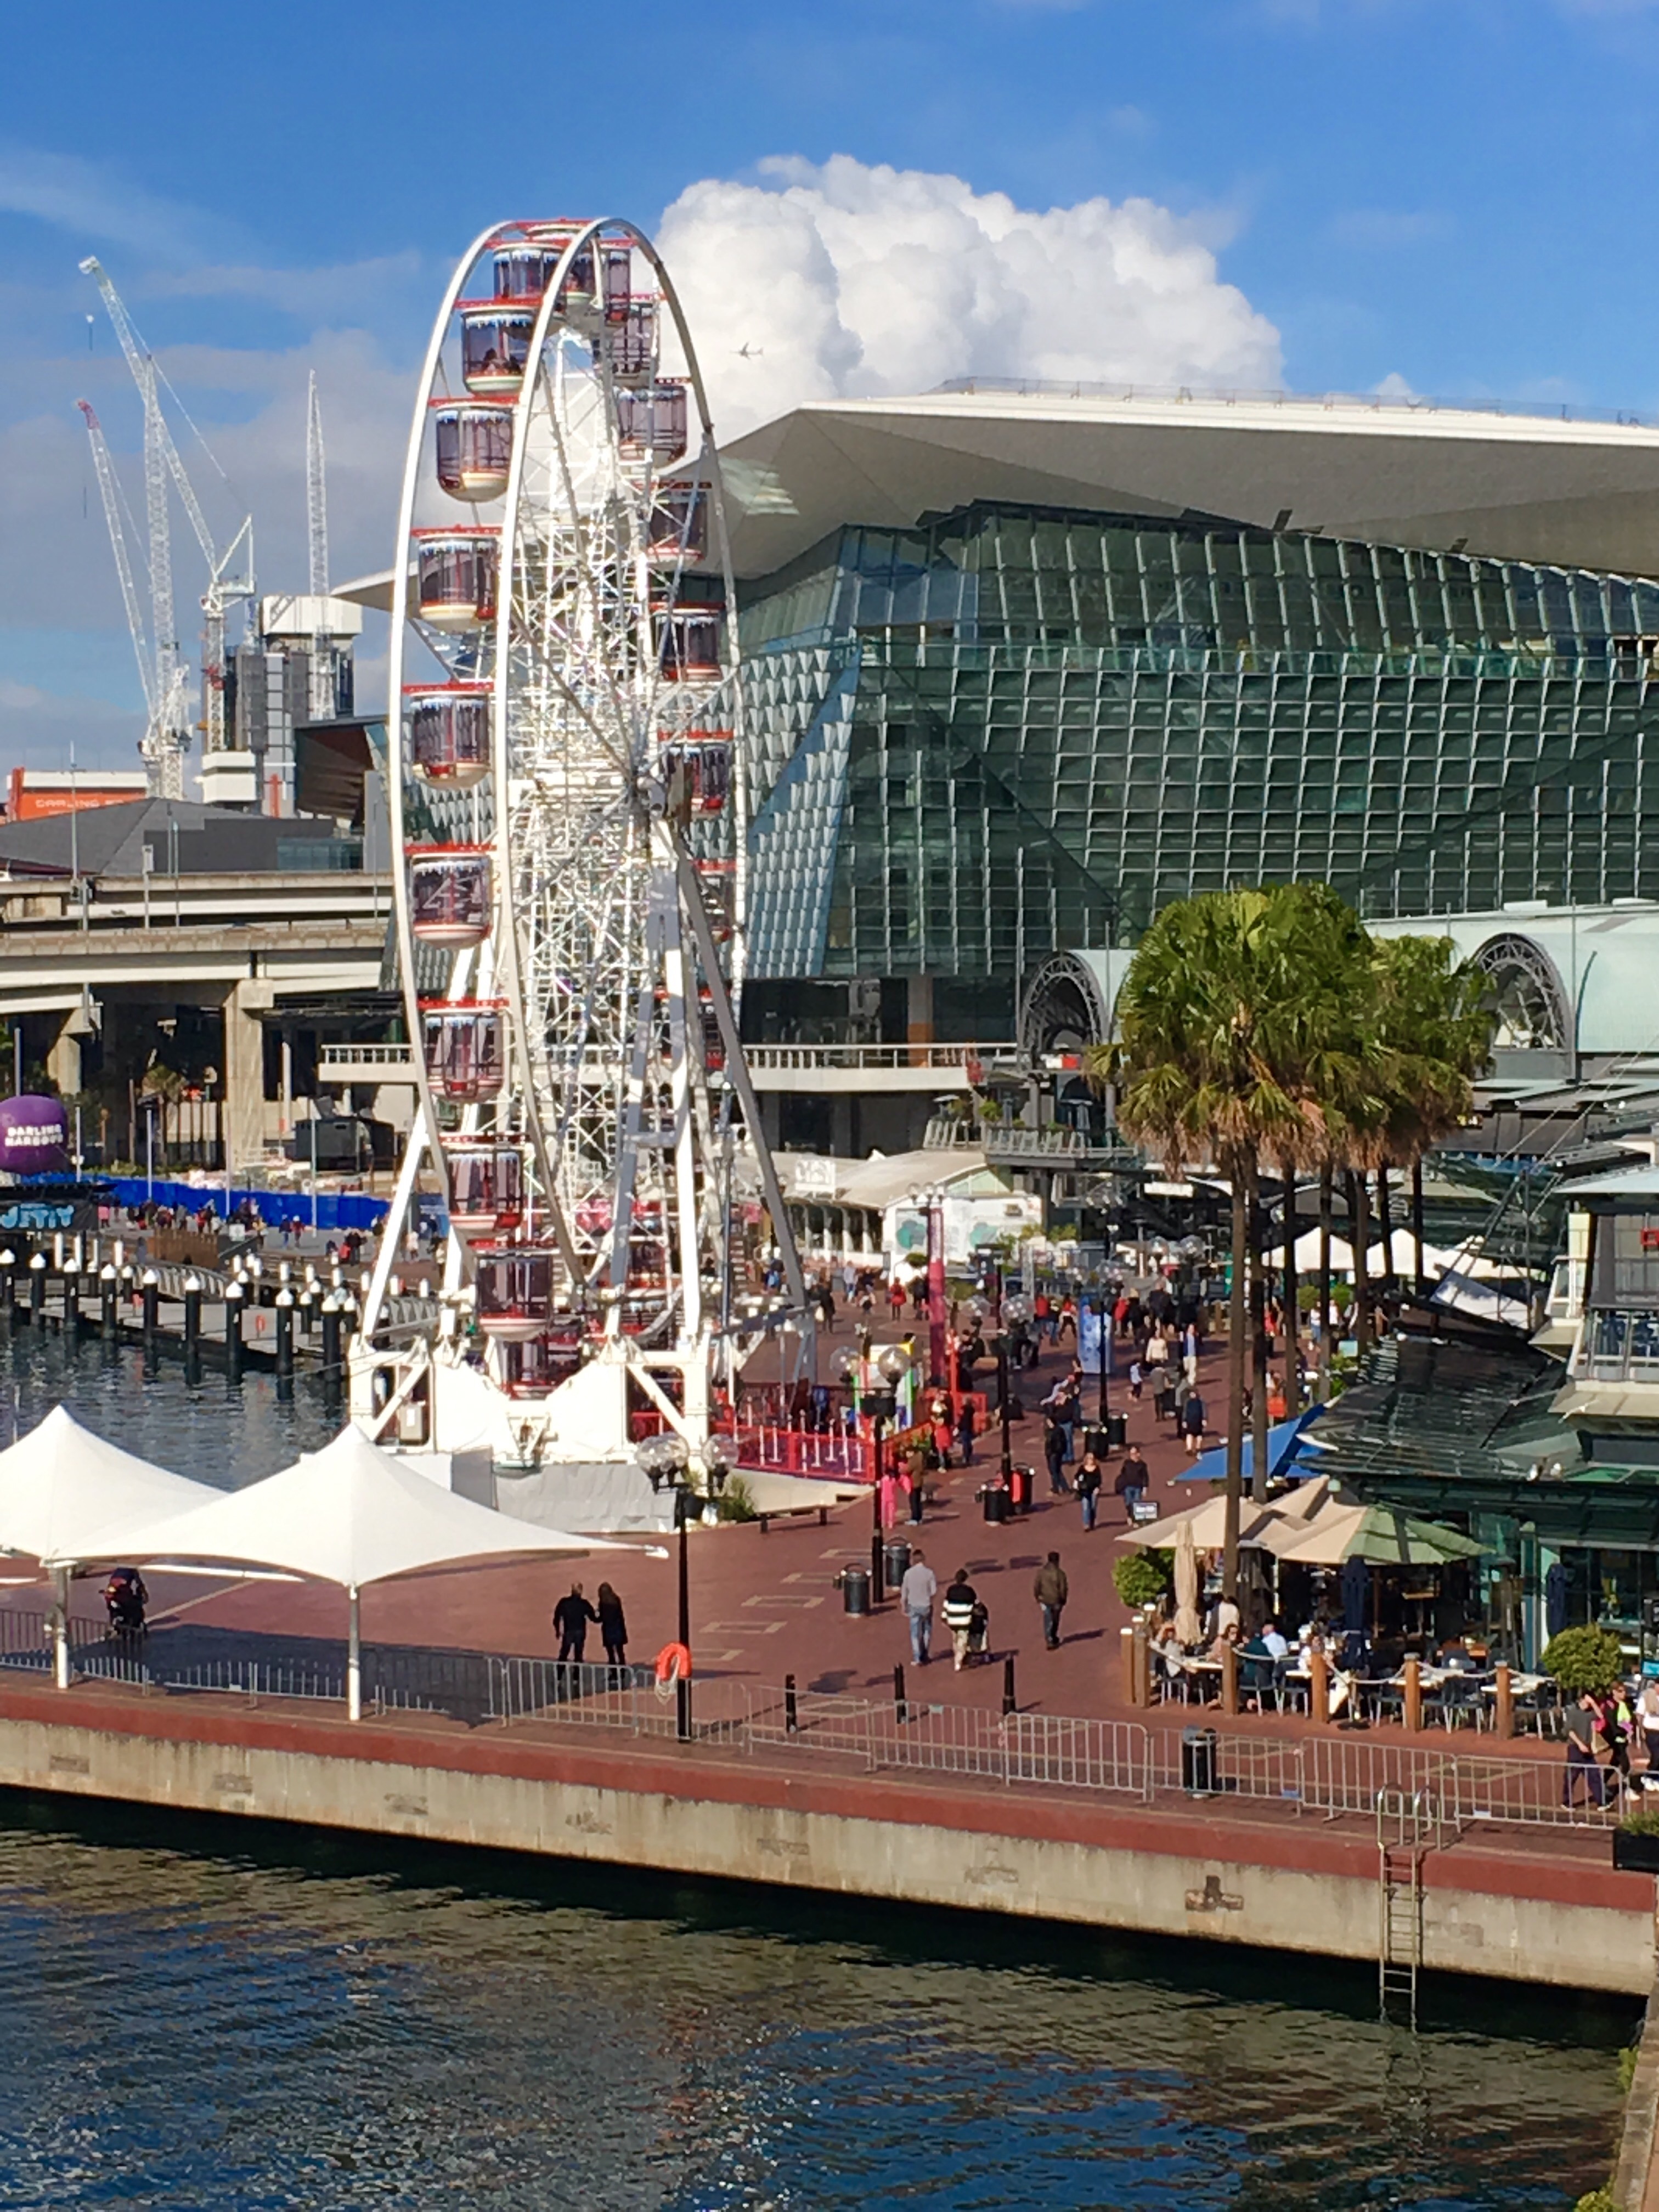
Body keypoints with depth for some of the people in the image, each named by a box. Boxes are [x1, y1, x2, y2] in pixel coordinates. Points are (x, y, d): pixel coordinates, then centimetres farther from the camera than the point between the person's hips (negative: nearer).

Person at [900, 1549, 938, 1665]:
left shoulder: (908, 1573, -8)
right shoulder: (929, 1573, -11)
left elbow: (904, 1593, -3)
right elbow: (934, 1592, -10)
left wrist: (905, 1609, 7)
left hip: (913, 1606, 0)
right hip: (926, 1606, 0)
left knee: (915, 1634, 7)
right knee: (927, 1631, 19)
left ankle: (918, 1659, 5)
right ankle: (924, 1656, 23)